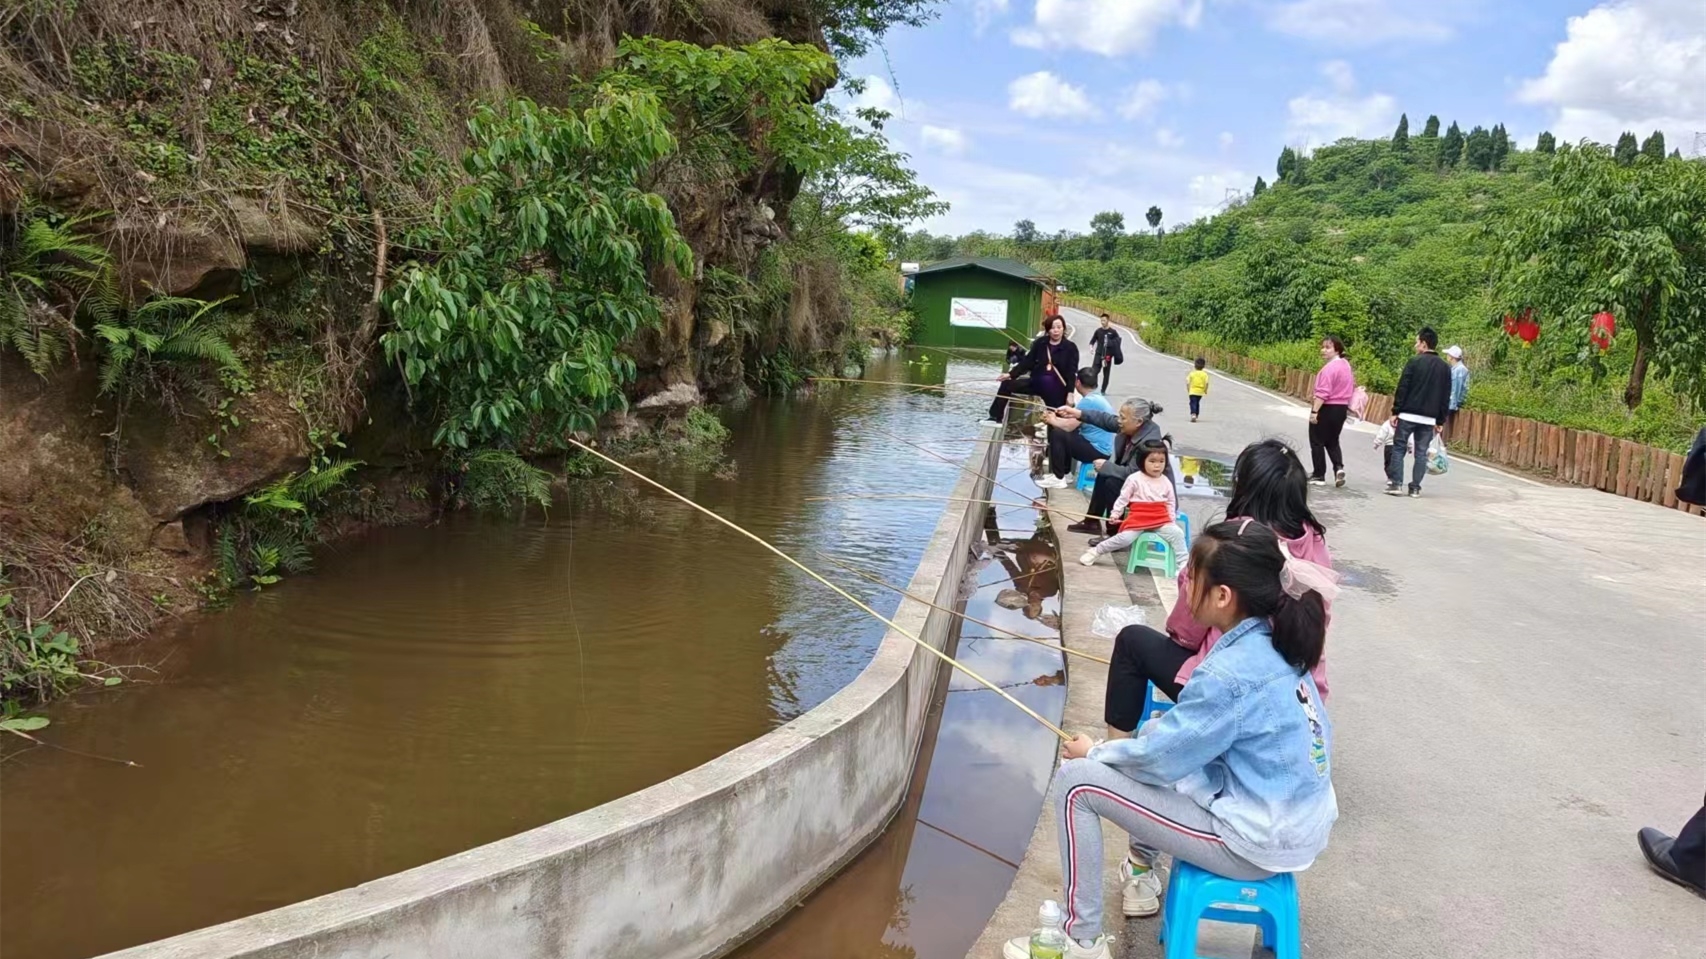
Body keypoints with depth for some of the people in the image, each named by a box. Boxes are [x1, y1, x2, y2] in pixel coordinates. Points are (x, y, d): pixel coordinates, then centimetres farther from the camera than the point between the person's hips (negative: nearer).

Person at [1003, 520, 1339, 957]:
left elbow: (1158, 759, -17)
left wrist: (1094, 752, 2)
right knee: (1157, 732, 25)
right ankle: (1141, 872, 33)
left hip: (1255, 842, -9)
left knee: (1075, 780, -9)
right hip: (1297, 825, 9)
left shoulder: (1230, 672, -26)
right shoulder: (1275, 646, 1)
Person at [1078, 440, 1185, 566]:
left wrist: (1172, 521, 8)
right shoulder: (1134, 479, -4)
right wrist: (1115, 514, -6)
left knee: (1177, 533, -16)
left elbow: (1171, 503, 14)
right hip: (1137, 519, -4)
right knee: (1124, 538, -20)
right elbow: (1123, 498, -1)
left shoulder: (1166, 482, 8)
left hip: (1161, 521, 4)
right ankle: (1094, 552, -4)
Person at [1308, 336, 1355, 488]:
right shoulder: (1346, 365, 9)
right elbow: (1351, 387, 17)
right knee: (1332, 442, 20)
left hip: (1327, 408, -9)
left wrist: (1314, 411, -23)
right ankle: (1339, 467, -1)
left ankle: (1319, 476, 9)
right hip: (1341, 408, 9)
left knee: (1317, 442, 5)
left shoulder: (1329, 368, -21)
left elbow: (1323, 393, -25)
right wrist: (1347, 406, 24)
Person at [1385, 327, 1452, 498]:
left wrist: (1395, 411, -6)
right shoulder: (1445, 367, 9)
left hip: (1408, 414, -4)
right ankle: (1415, 488, 6)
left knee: (1398, 448, 4)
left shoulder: (1414, 362, -5)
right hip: (1429, 418, 4)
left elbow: (1402, 389, -9)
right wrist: (1440, 420, 13)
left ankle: (1396, 484, -2)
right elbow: (1446, 397, 10)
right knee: (1421, 453, 7)